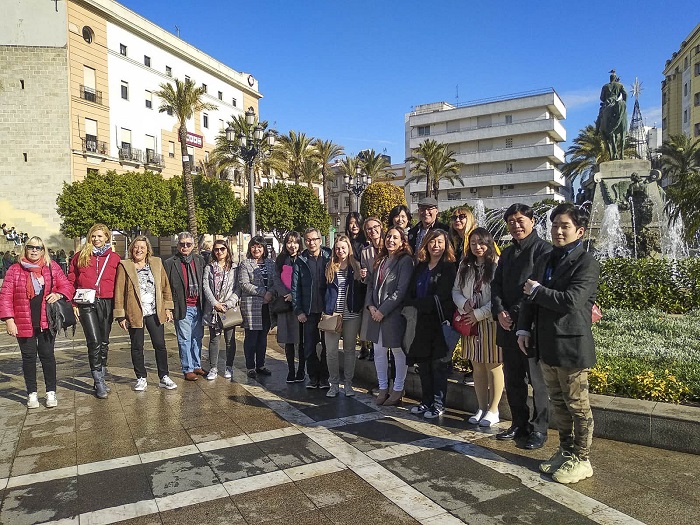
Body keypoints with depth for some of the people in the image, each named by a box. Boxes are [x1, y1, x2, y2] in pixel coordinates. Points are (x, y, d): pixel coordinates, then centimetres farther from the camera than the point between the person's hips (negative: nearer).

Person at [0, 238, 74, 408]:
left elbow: (67, 286, 9)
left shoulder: (52, 268, 5)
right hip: (24, 322, 0)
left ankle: (51, 392, 14)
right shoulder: (15, 270, 1)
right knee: (29, 357, 7)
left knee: (47, 355, 4)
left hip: (47, 322, 0)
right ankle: (32, 394, 19)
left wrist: (58, 294, -13)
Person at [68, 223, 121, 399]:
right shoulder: (80, 257, 7)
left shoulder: (115, 258, 7)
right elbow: (71, 282, 9)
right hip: (86, 304, -1)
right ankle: (99, 384, -3)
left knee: (104, 343, 10)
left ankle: (101, 379, 24)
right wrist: (73, 303, 0)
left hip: (107, 303, 1)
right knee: (94, 342, -9)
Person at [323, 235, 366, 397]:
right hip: (333, 314, 1)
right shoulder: (330, 267, 6)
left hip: (352, 315, 0)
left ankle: (348, 383, 19)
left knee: (349, 350, 9)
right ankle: (334, 384, 13)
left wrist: (363, 279, -13)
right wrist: (325, 311, 2)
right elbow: (324, 289, 9)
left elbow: (362, 290, 7)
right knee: (331, 350, 0)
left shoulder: (356, 266, 4)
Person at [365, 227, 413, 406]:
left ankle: (398, 389, 19)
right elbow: (371, 284, 14)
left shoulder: (405, 260, -8)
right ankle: (383, 388, 24)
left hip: (395, 314, -6)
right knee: (379, 352, 11)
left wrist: (383, 310, -15)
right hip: (376, 314, 7)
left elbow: (401, 290, -15)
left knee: (398, 352, 6)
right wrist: (370, 305, -2)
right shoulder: (380, 260, 14)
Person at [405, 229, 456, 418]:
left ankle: (439, 404, 12)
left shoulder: (449, 268, -5)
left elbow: (440, 297, -13)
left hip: (440, 321, -6)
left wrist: (415, 304, -8)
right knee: (423, 363, 10)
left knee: (438, 363, 1)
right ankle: (426, 401, 23)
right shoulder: (420, 267, 14)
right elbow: (410, 294, 12)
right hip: (422, 322, 6)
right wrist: (411, 307, -9)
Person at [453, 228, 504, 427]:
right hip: (470, 323, 6)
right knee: (477, 366, 12)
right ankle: (481, 408, 24)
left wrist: (479, 314, -15)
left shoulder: (497, 266, -10)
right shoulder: (465, 266, 10)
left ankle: (493, 410, 15)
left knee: (493, 366, 2)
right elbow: (456, 291, 13)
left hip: (491, 322, -5)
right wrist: (464, 304, -7)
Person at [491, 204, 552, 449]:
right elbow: (496, 285, 14)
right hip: (508, 327, 7)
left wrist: (516, 314, -15)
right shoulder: (507, 253, 18)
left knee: (537, 380, 2)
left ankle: (539, 429, 15)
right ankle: (519, 424, 26)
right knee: (513, 379, 13)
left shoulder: (543, 249, -6)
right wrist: (499, 312, -3)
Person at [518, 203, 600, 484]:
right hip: (547, 345, 7)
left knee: (578, 406, 6)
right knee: (559, 403, 18)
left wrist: (537, 290, -14)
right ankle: (565, 451, 33)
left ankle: (581, 460, 20)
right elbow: (530, 298, 14)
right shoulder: (545, 260, 12)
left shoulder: (586, 263, -12)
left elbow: (572, 301, -24)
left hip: (572, 346, -7)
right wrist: (524, 329, 3)